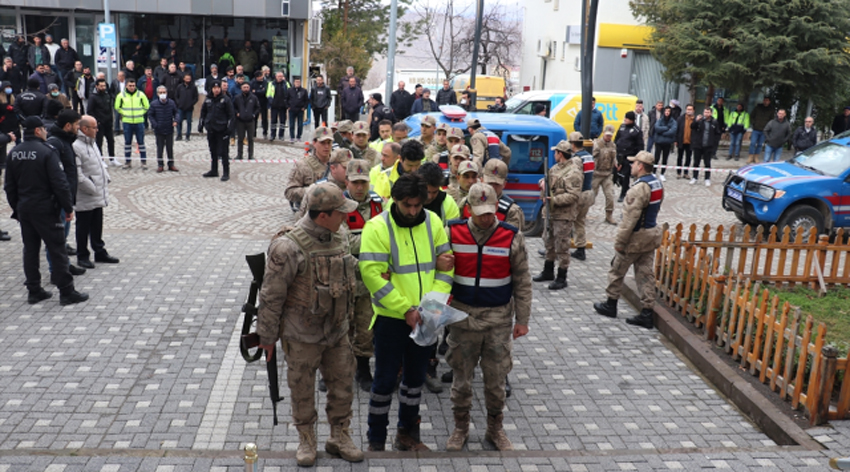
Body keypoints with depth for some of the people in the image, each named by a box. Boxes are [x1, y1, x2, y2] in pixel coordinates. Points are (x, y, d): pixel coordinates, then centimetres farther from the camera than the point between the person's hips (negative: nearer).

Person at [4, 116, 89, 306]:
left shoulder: (13, 153, 7)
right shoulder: (46, 152, -14)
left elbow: (9, 186, 12)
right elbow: (59, 183, -17)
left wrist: (16, 208, 20)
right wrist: (68, 207, -10)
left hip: (24, 210, 7)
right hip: (45, 210, -7)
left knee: (30, 250, 13)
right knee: (57, 250, -1)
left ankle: (34, 290, 18)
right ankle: (66, 292, 1)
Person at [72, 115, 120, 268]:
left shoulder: (92, 144, 13)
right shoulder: (76, 147, -18)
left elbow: (101, 164, 22)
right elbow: (77, 175, -21)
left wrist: (106, 180, 7)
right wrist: (92, 189, -17)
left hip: (99, 197, 9)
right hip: (85, 199, -8)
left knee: (97, 226, 18)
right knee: (83, 228, 4)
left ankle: (100, 252, 29)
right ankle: (82, 256, 15)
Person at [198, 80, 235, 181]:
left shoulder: (226, 100, -6)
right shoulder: (208, 100, 9)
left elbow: (231, 115, -7)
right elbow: (203, 113, 19)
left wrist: (230, 128, -12)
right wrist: (201, 125, 14)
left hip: (222, 130, -6)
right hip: (211, 129, 6)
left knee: (223, 151, -5)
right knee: (213, 151, 14)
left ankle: (226, 173, -1)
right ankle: (214, 170, 25)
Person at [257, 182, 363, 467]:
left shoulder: (338, 239, 1)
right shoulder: (289, 247, -22)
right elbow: (271, 296, -15)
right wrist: (267, 336, -9)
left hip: (337, 332, 6)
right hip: (302, 336, -6)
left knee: (342, 387, 14)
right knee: (302, 391, 11)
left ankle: (340, 438, 32)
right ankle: (306, 441, 32)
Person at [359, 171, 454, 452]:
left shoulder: (433, 222, 1)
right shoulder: (377, 227, -13)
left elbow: (445, 264, 3)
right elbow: (372, 275, -19)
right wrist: (406, 309, -21)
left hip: (424, 319, 5)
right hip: (391, 318, -4)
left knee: (415, 377, 17)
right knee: (386, 380, 5)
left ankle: (408, 434, 35)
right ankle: (376, 441, 22)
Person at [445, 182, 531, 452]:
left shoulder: (512, 237, -4)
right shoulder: (453, 233, -3)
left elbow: (522, 282, 1)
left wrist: (523, 319, 0)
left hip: (499, 320, 0)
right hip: (463, 316, 0)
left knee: (496, 378, 9)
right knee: (461, 376, 10)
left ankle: (495, 429, 28)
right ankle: (461, 428, 29)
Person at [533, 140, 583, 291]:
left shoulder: (573, 172, -17)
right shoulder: (556, 167, 11)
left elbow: (573, 195, -24)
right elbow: (548, 176, 26)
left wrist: (554, 200, -27)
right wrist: (543, 182, 2)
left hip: (564, 216, -10)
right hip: (551, 213, 10)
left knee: (562, 247, -3)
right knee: (550, 243, 20)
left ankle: (561, 278, 5)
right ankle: (548, 272, 35)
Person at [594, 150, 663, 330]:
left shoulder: (639, 189, -24)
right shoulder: (658, 183, 6)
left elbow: (629, 219, -25)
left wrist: (619, 241, -18)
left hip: (636, 237, -8)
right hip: (652, 234, 9)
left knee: (617, 271, 10)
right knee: (646, 274, 10)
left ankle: (611, 305, 24)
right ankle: (646, 313, 11)